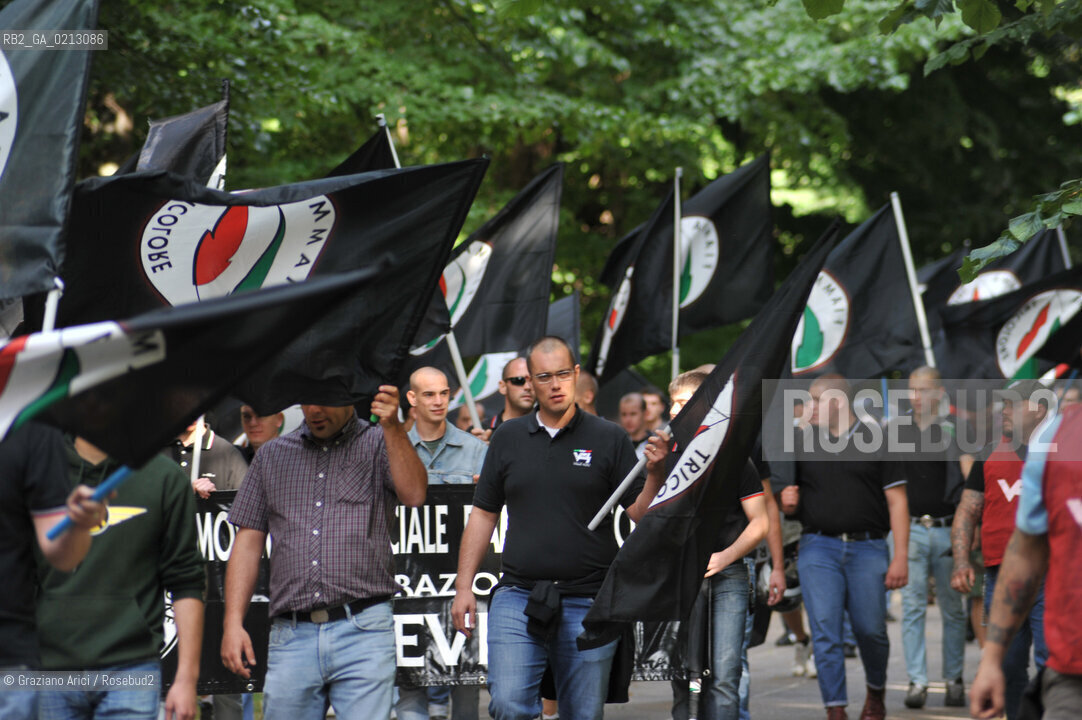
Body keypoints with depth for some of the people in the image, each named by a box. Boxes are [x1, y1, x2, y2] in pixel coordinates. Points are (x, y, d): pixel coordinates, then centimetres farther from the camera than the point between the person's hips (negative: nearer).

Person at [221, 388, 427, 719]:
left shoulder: (378, 444, 9)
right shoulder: (271, 456, 16)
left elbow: (414, 495, -10)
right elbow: (248, 543, 14)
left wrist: (392, 427, -21)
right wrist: (233, 623, 5)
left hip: (362, 633, -3)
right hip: (291, 637, 3)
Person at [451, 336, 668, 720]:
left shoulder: (608, 439, 4)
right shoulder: (508, 437, 10)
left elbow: (641, 513, 1)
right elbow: (483, 514, 14)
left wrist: (655, 473, -18)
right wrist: (464, 586, 8)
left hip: (588, 602, -1)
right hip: (518, 597, 1)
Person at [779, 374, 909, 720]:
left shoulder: (876, 440, 3)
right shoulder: (803, 441, 12)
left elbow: (897, 502, 1)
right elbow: (790, 499, 20)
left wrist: (900, 557, -7)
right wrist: (787, 502, -6)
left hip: (868, 548, -2)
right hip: (819, 547, 2)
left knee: (871, 629, 3)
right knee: (825, 632, -8)